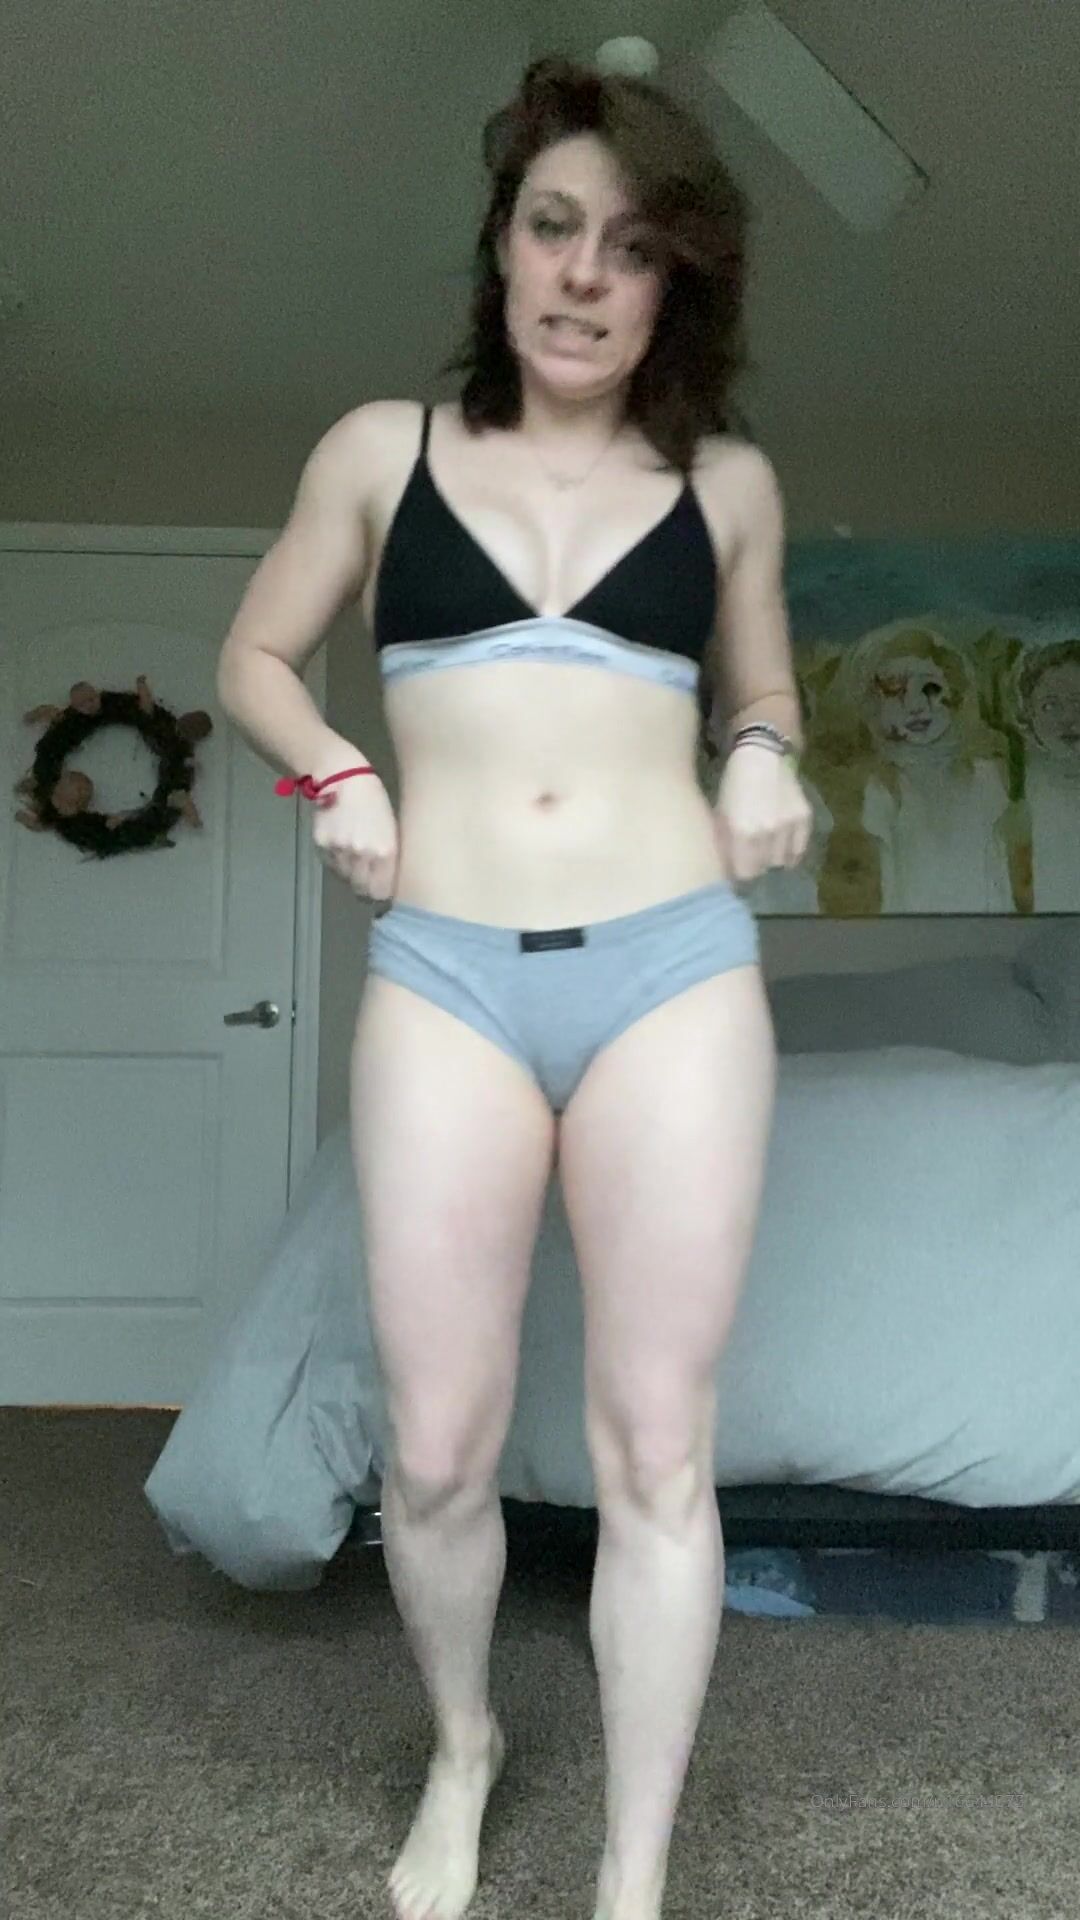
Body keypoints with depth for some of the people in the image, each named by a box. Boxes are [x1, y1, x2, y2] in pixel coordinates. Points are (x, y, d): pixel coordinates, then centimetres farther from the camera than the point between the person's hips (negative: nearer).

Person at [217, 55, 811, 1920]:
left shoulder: (729, 482, 12)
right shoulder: (383, 448, 10)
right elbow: (254, 659, 18)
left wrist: (764, 763, 1)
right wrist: (336, 774, -1)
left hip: (676, 975, 1)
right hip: (444, 980, 0)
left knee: (656, 1452, 4)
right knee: (435, 1452, 5)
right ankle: (462, 1745, 38)